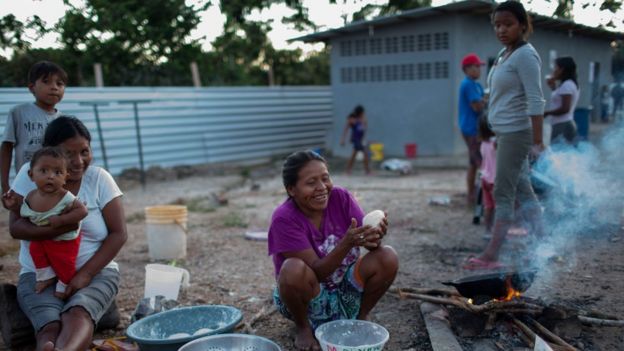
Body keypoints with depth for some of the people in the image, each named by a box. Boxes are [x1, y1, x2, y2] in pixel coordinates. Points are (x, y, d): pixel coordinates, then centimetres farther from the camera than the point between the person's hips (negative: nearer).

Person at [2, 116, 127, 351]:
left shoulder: (99, 178, -1)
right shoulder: (30, 174, 0)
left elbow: (118, 233, -4)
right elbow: (16, 228, -10)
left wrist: (85, 273, -16)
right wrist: (65, 225, -27)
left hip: (96, 271, -1)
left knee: (78, 314, -34)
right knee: (50, 326, -30)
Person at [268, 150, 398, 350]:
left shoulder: (340, 197, -12)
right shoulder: (284, 219, -23)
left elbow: (367, 239, -17)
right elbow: (317, 272, -27)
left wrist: (374, 238, -42)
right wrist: (347, 243, -43)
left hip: (345, 290, 4)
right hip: (309, 296, -3)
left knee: (387, 257, -21)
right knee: (294, 269, -37)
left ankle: (361, 317, 4)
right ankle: (303, 327, -6)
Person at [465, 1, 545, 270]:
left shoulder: (525, 55, -12)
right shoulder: (505, 54, 15)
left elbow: (535, 101, -18)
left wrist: (537, 141, -23)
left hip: (516, 132, -9)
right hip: (506, 132, 9)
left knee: (503, 192, -6)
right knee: (521, 190, 11)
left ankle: (490, 256, 0)